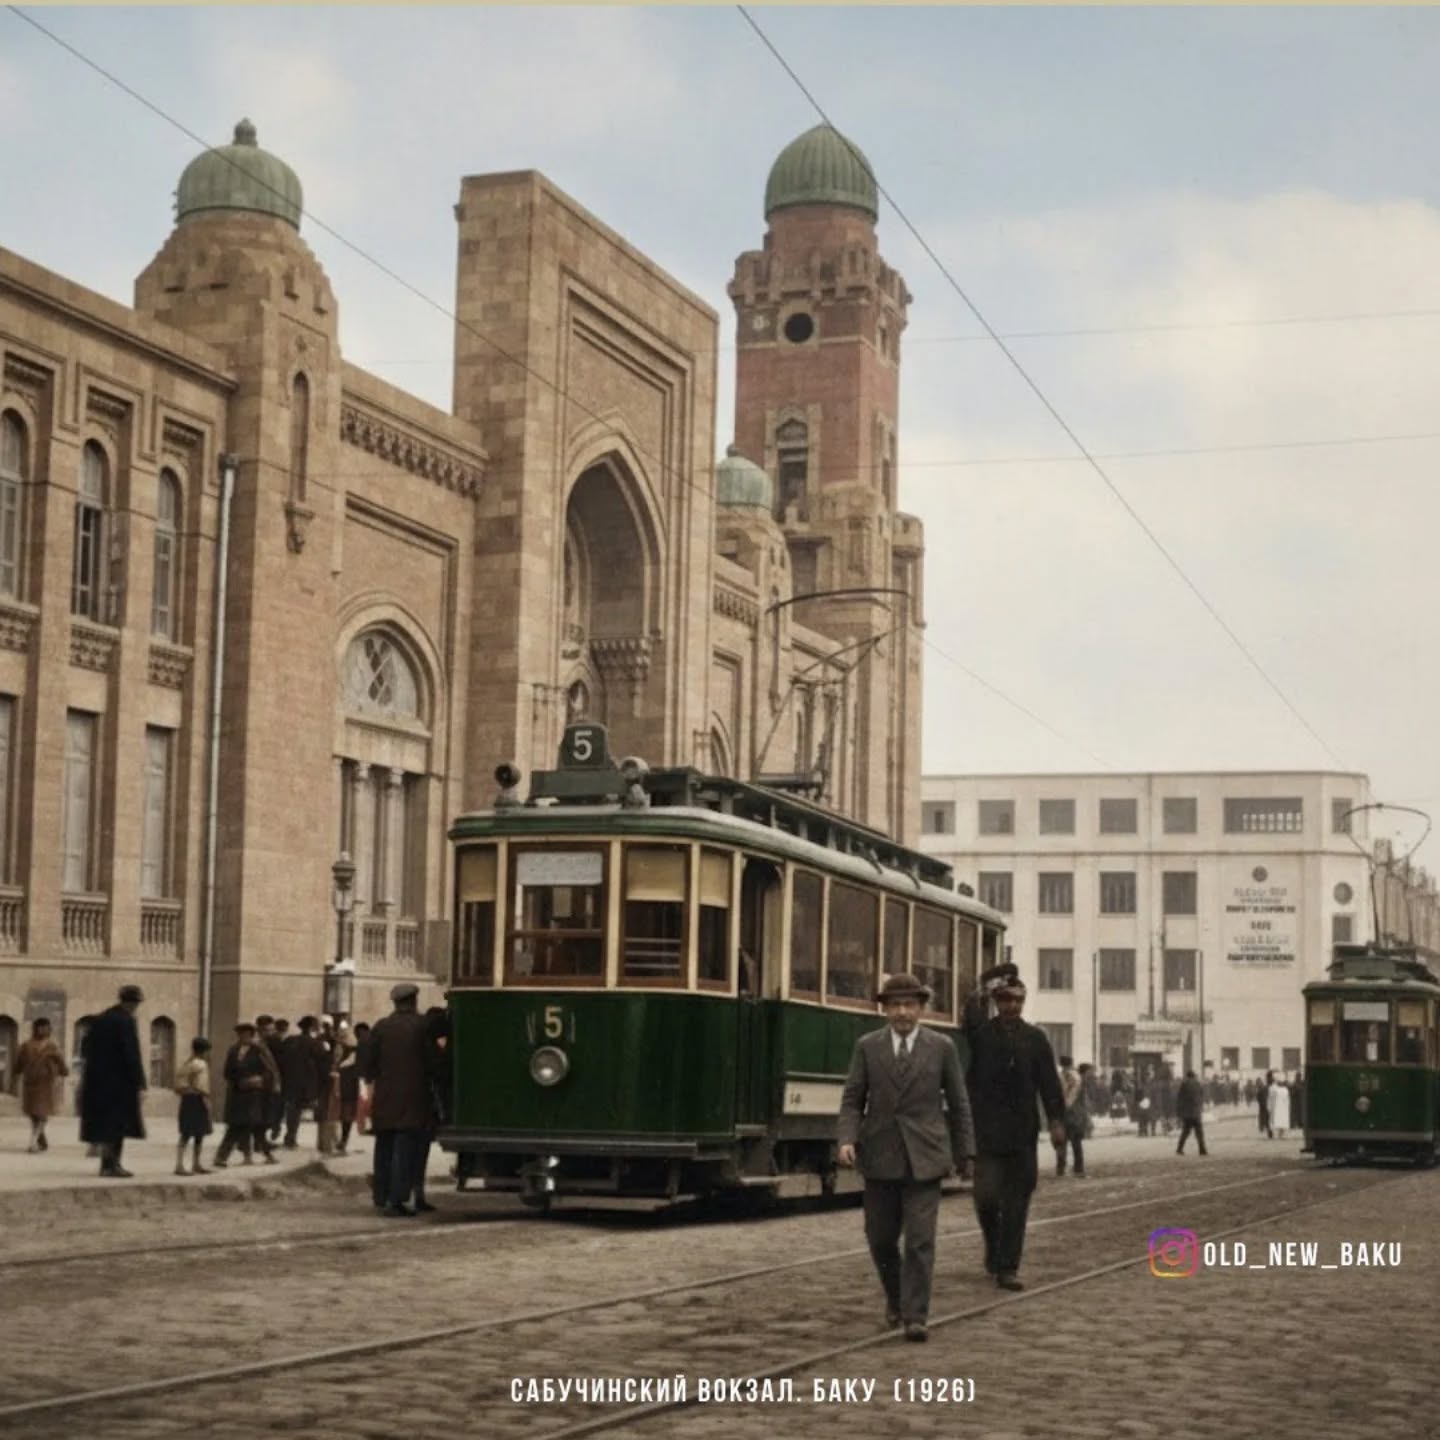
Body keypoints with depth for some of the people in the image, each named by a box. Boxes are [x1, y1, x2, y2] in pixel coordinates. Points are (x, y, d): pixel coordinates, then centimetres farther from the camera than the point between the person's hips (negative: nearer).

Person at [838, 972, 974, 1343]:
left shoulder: (942, 1047, 1)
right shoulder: (867, 1047, 2)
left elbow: (958, 1103, 6)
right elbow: (852, 1101, 2)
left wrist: (966, 1154, 7)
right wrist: (846, 1140, -14)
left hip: (924, 1158, -2)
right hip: (880, 1158, 2)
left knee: (920, 1240, -9)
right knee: (880, 1238, 10)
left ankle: (915, 1317, -5)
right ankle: (896, 1297, 35)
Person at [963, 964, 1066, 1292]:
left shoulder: (1035, 1038, 7)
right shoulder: (981, 1033, 5)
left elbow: (1049, 1082, -1)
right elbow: (971, 1012, -17)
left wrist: (1056, 1120, -10)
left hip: (1022, 1132, 2)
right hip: (987, 1130, -1)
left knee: (1016, 1202, 2)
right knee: (987, 1195, -8)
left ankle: (1007, 1269, 7)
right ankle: (993, 1244, 22)